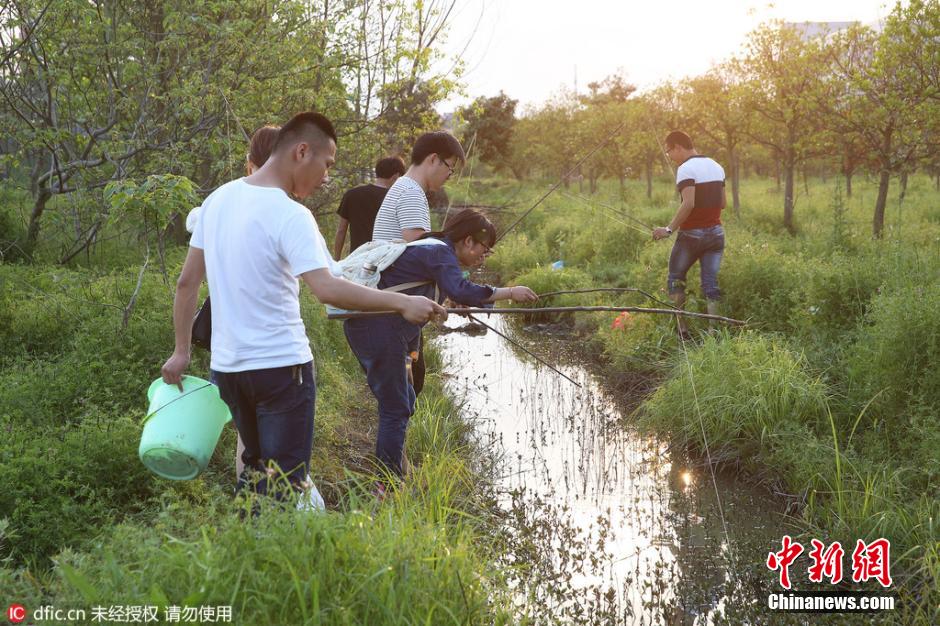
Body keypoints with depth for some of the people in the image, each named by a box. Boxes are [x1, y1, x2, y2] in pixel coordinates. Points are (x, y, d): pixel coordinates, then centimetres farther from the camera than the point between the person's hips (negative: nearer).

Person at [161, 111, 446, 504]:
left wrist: (181, 350, 17)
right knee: (283, 485, 2)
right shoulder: (291, 216, -17)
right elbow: (327, 289, -29)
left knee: (254, 470, 22)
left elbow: (187, 282, 10)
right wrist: (402, 303, -24)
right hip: (281, 366, -7)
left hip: (226, 366, 7)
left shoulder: (218, 199, 6)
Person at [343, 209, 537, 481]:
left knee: (404, 401, 19)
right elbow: (460, 291, -29)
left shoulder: (432, 247, 18)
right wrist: (508, 292, -23)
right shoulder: (441, 253, -13)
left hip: (365, 325, 11)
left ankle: (389, 478, 29)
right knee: (396, 408, -4)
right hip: (379, 330, -11)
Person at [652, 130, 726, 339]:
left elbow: (688, 204, -24)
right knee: (711, 284, 4)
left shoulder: (686, 169, -13)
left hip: (692, 234, -6)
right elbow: (723, 203, 16)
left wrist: (669, 229, -21)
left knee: (675, 279, 10)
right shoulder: (717, 167, 11)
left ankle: (682, 329, 6)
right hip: (716, 233, 6)